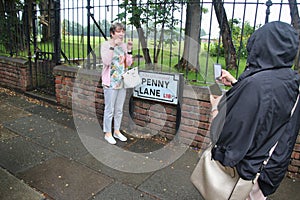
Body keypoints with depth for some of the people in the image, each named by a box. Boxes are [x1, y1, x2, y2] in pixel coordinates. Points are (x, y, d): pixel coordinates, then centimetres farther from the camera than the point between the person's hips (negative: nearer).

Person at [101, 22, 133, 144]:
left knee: (119, 109, 15)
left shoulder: (124, 45, 7)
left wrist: (129, 50, -5)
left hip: (122, 82, 6)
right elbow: (106, 62, -21)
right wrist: (113, 46, -23)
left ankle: (117, 131, 30)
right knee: (109, 109, 3)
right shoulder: (106, 45, -8)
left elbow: (128, 63, 5)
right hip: (110, 83, -5)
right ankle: (107, 133, 19)